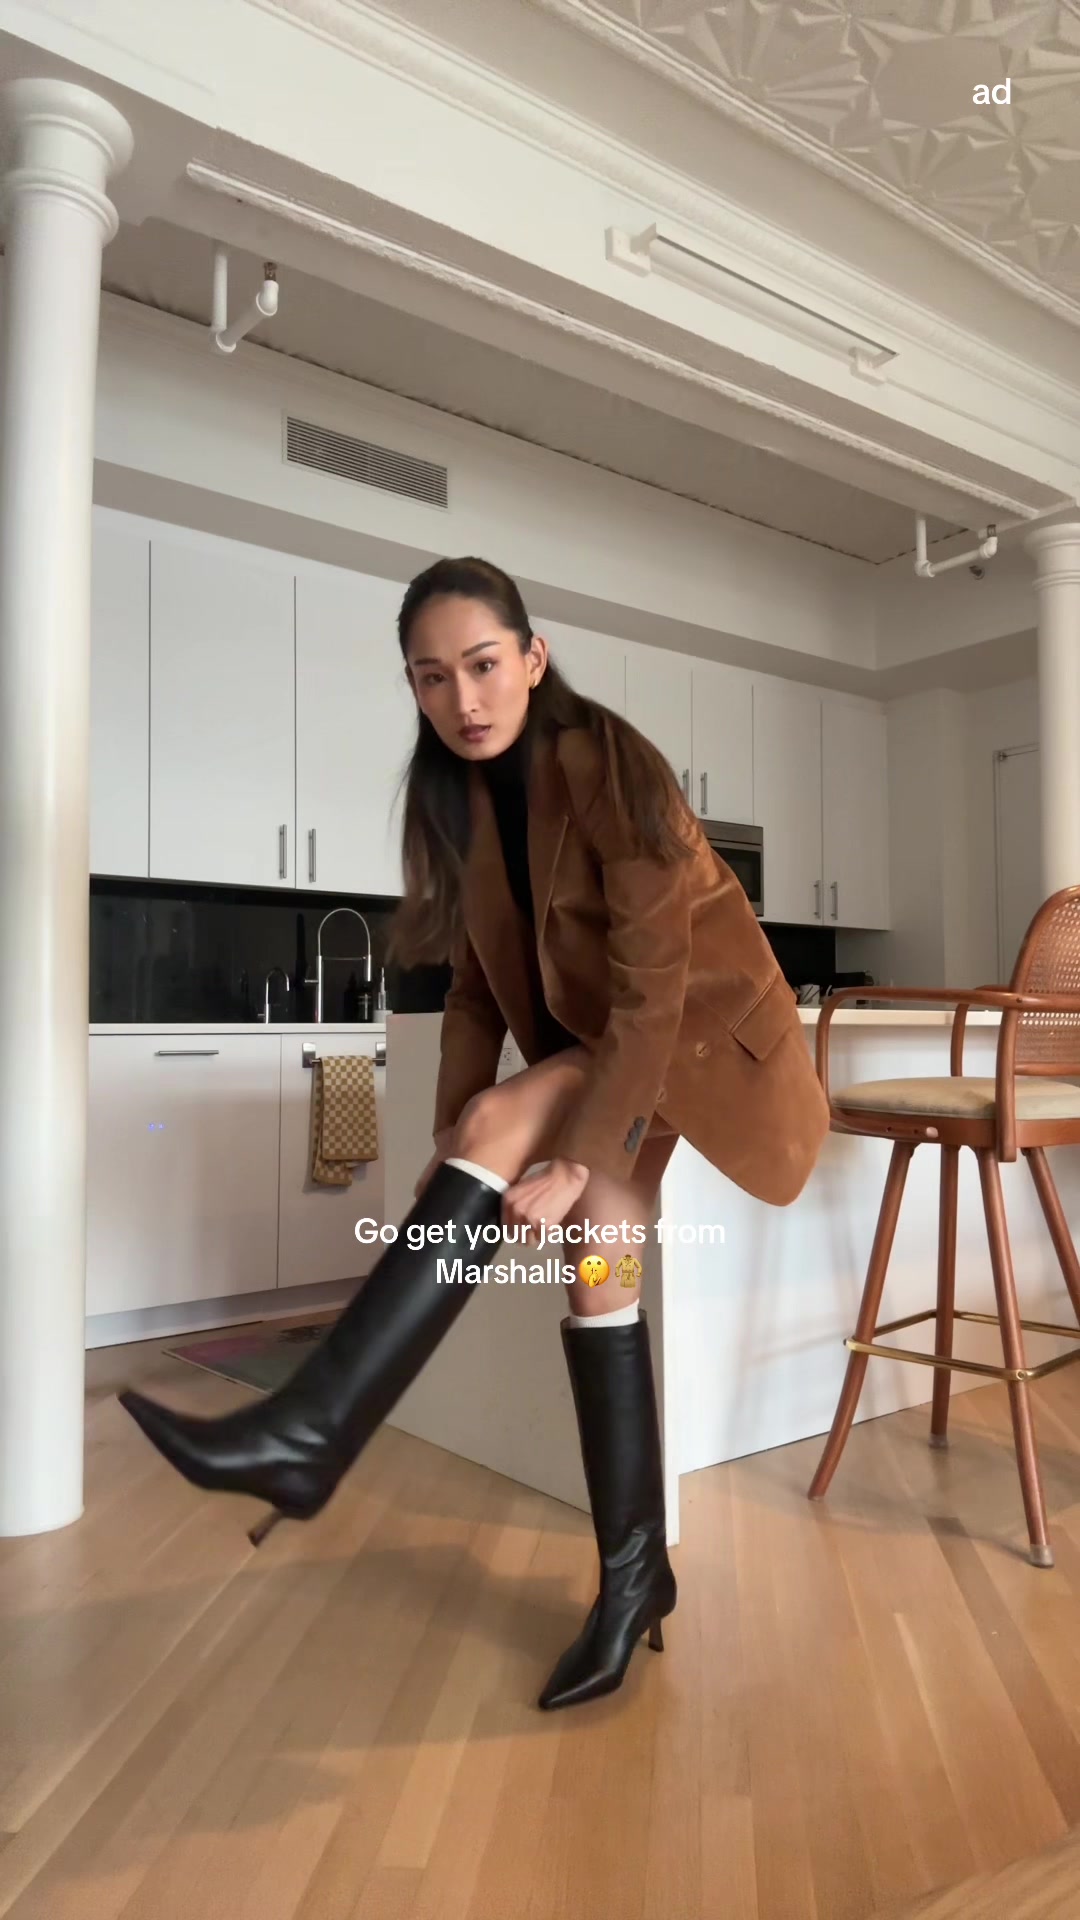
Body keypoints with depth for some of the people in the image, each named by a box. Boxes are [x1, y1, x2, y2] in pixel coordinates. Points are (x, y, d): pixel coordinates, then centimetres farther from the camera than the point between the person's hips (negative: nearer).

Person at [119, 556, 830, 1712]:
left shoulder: (610, 768, -24)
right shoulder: (461, 792, -3)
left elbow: (653, 986, -28)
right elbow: (479, 976, 0)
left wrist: (573, 1155, -33)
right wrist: (451, 1146, -9)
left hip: (700, 1027, -6)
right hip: (590, 1039, 6)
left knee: (504, 1122, -28)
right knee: (599, 1264, -7)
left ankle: (308, 1437, -27)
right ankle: (634, 1571, 7)